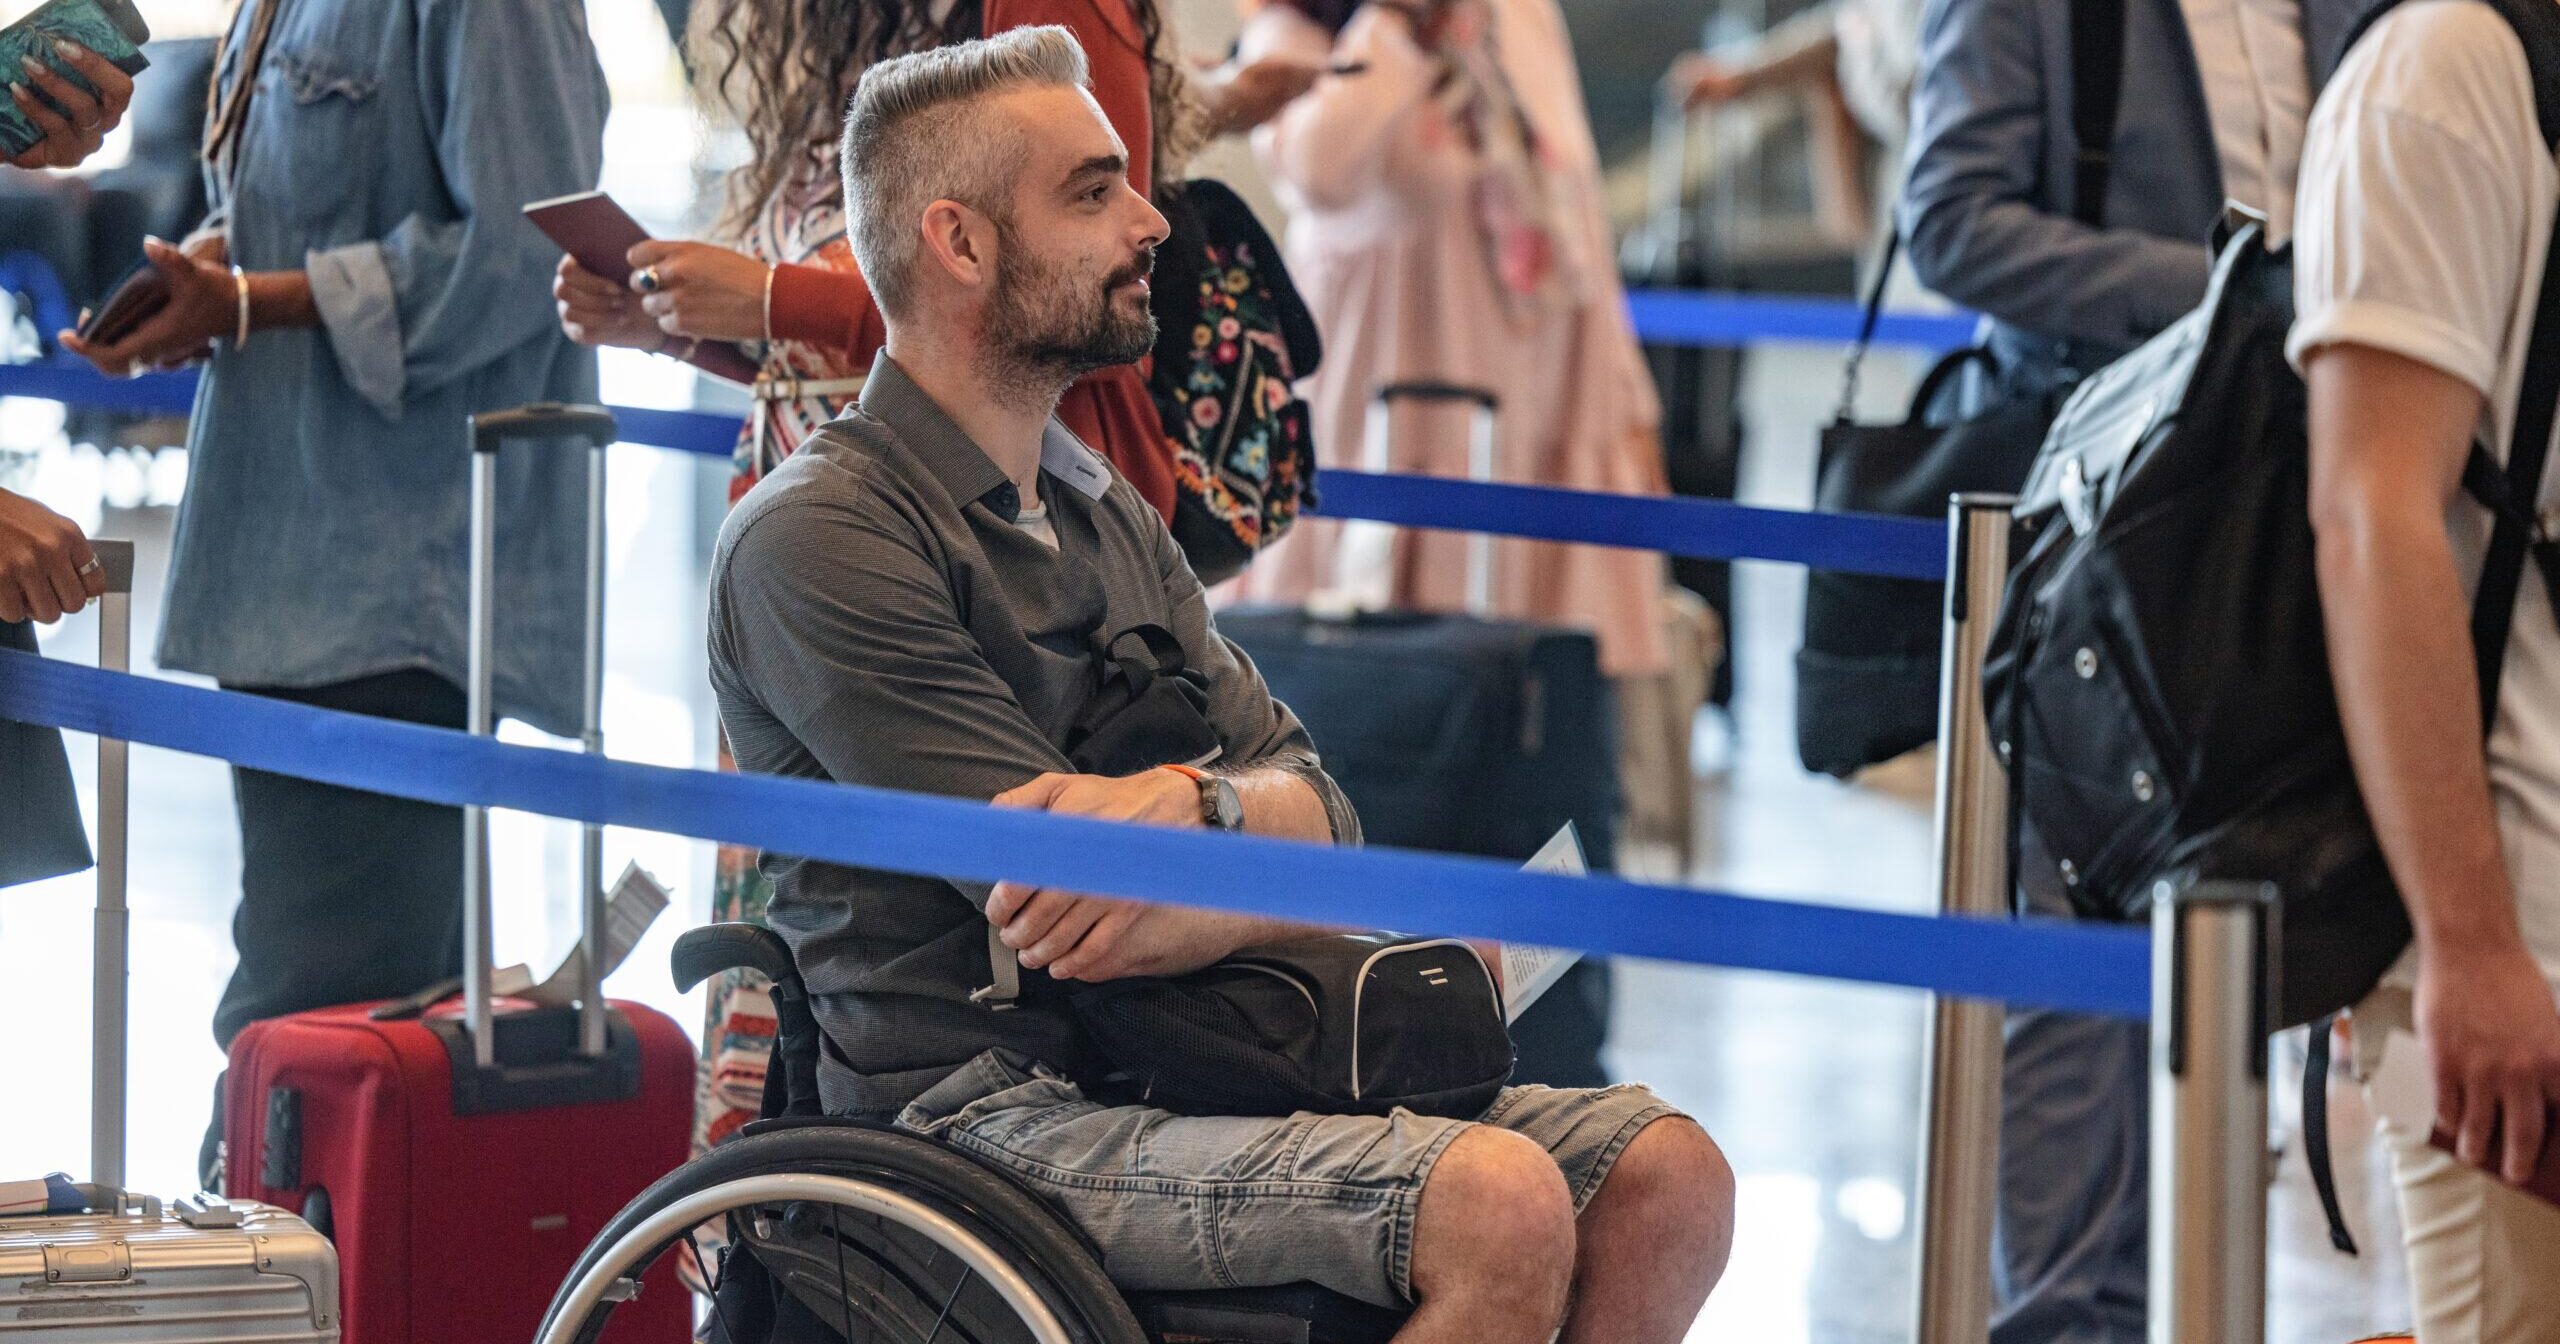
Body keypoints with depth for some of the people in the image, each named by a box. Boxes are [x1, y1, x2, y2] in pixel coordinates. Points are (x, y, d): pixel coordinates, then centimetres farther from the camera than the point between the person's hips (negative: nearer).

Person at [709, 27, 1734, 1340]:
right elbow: (1064, 901, -16)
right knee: (1500, 1205, -27)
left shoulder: (1107, 514, 19)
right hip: (989, 1118, -8)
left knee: (1669, 1177, -6)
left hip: (1176, 1071, 9)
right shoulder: (816, 541, -10)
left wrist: (1194, 800, -14)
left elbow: (1312, 804, 10)